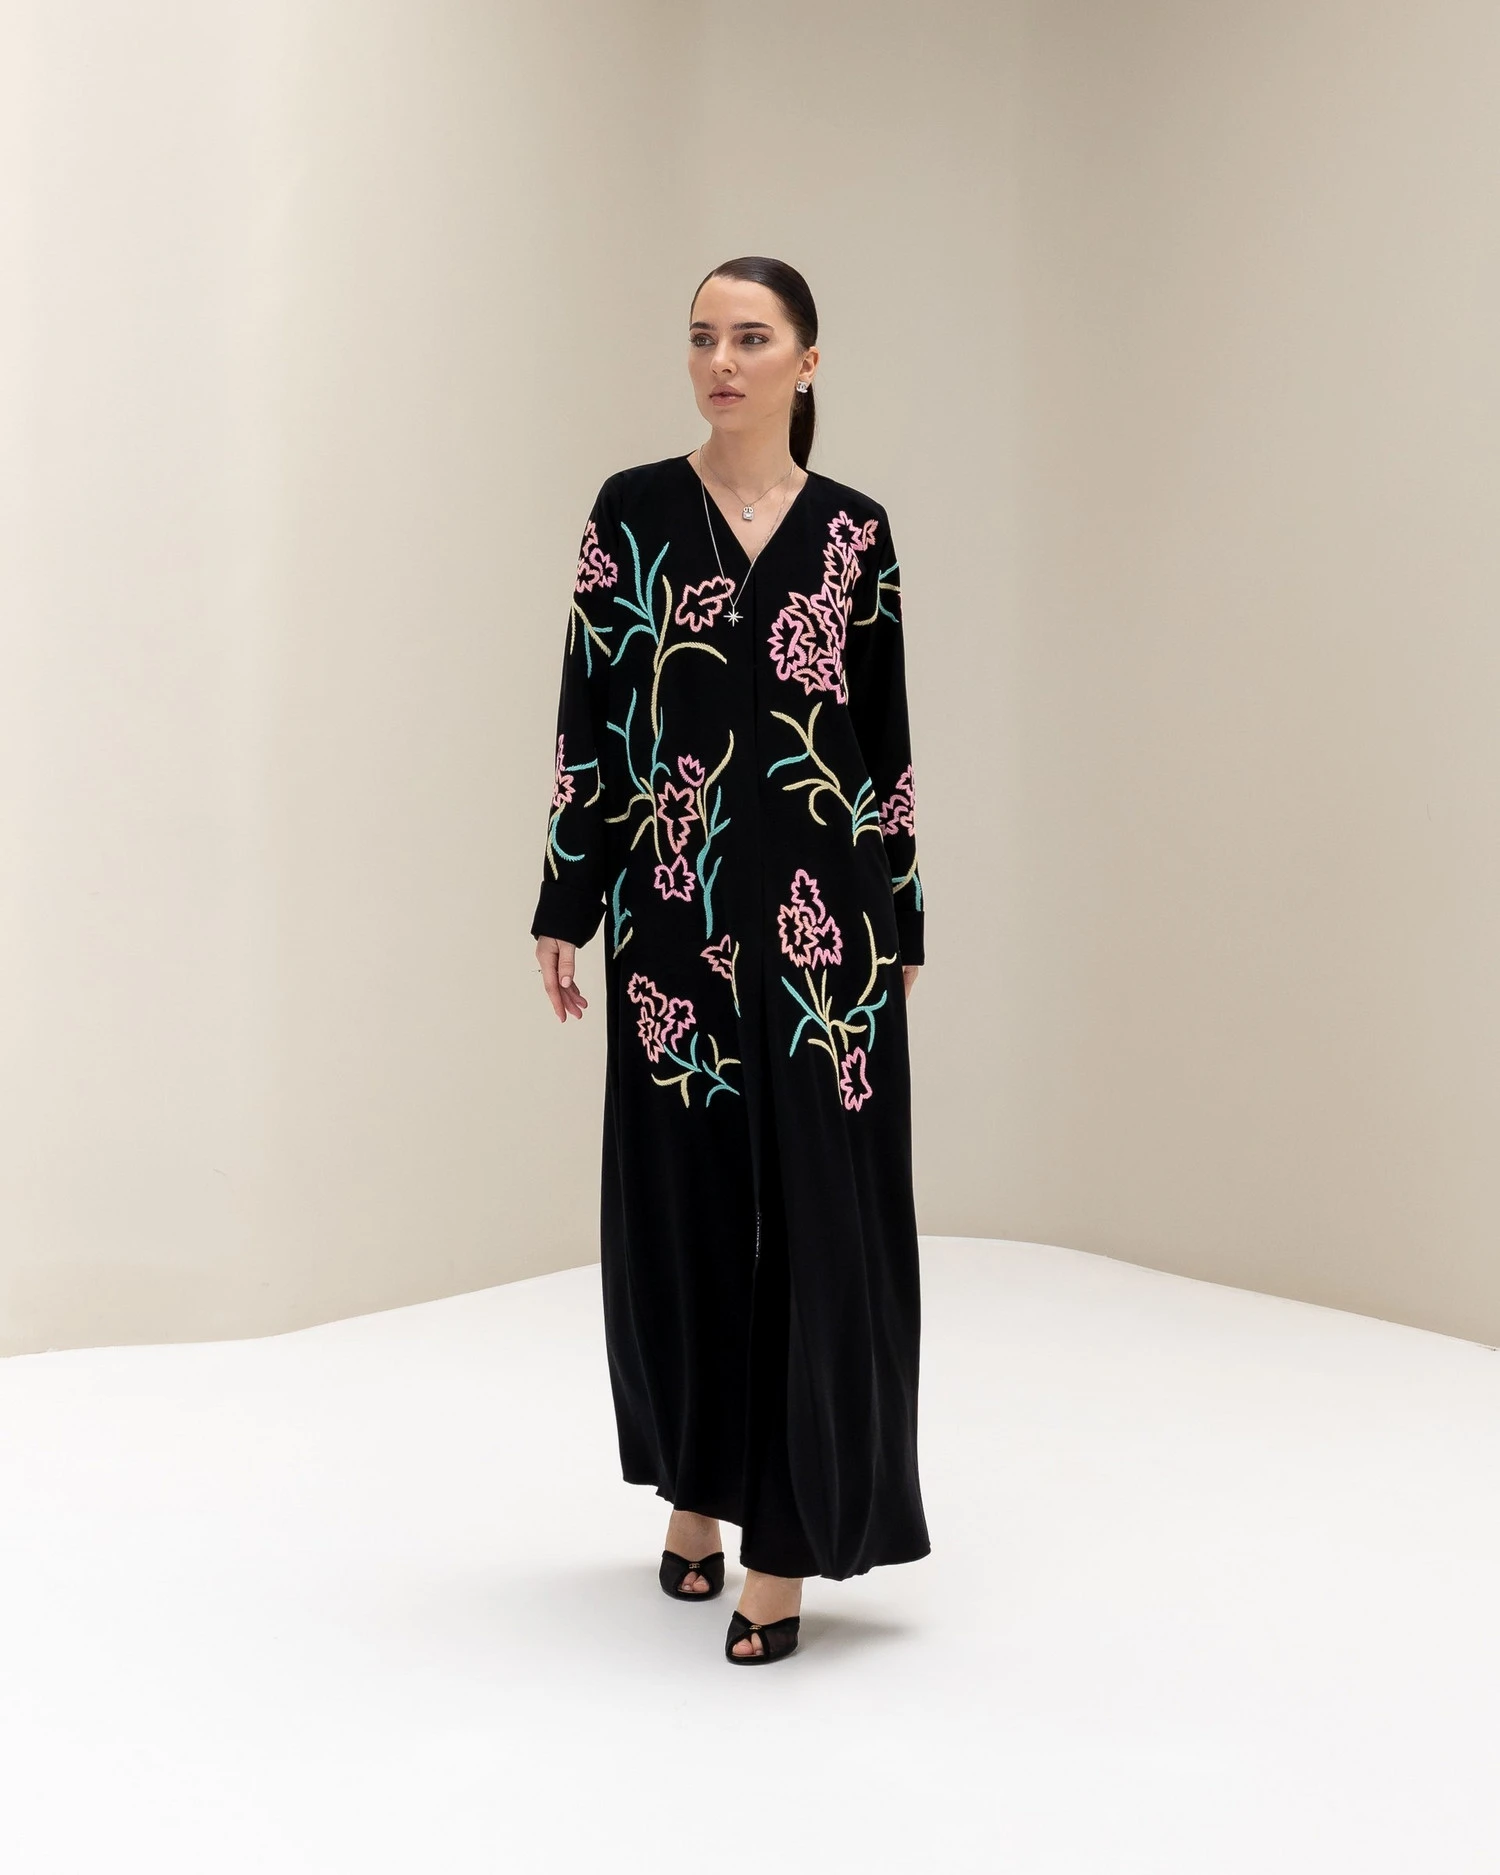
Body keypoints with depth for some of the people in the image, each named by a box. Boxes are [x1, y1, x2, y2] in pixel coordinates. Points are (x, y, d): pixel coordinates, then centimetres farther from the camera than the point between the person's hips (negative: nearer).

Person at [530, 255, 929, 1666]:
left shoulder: (854, 533, 5)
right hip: (674, 903, 0)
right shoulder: (630, 513, 4)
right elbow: (586, 713, 3)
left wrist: (903, 921, 6)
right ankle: (695, 1484, 28)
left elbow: (887, 733, 7)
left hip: (821, 908, 0)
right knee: (680, 1195, 9)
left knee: (816, 1203, -2)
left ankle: (785, 1538, 4)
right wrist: (562, 904, 0)